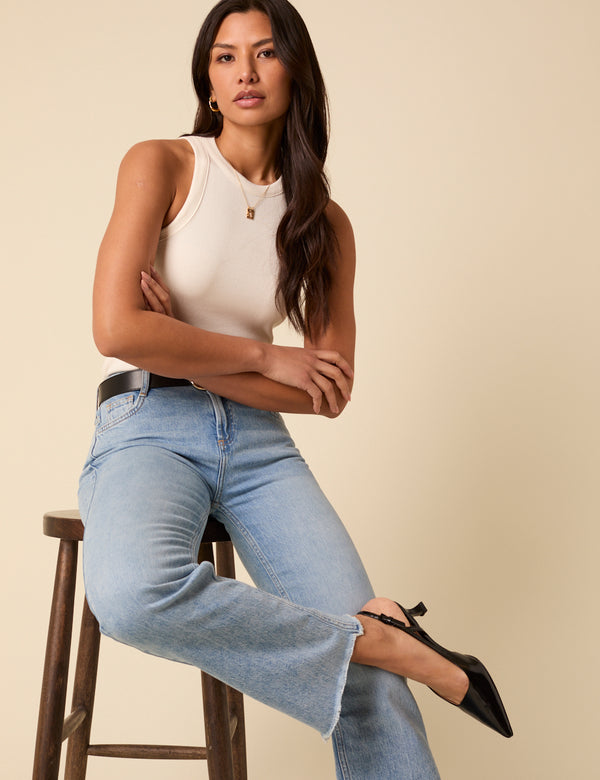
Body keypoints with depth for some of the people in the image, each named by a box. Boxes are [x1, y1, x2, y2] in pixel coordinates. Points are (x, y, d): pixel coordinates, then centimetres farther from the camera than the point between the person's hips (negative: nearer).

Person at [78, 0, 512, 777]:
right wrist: (263, 356, -4)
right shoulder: (160, 165, 1)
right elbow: (116, 330, -12)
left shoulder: (325, 221, 11)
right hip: (146, 430, -3)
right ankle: (385, 643, -23)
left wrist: (190, 357, -4)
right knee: (132, 594, -38)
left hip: (259, 445, 3)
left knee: (371, 688, -19)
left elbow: (329, 391, 7)